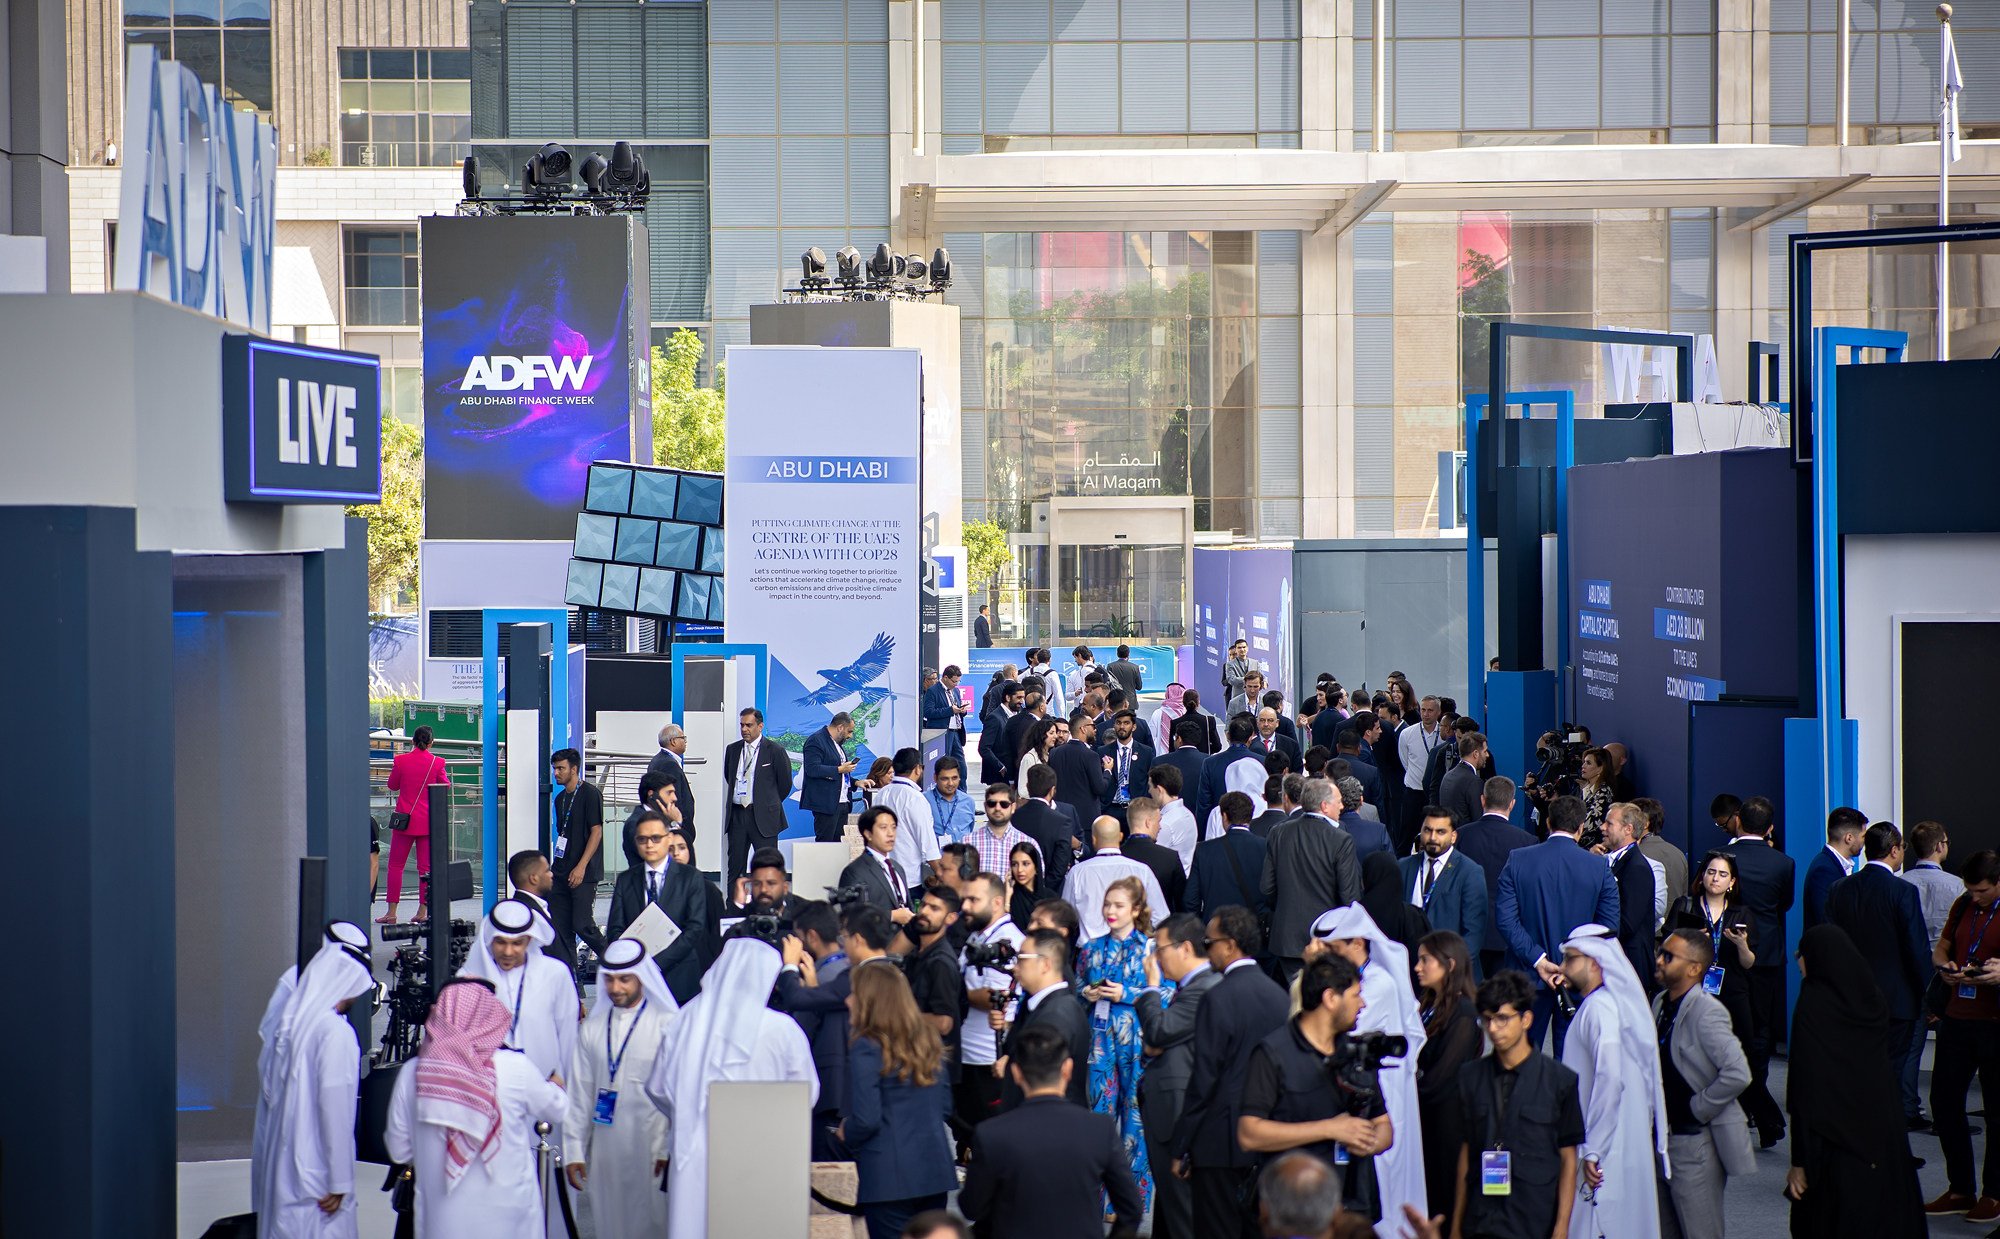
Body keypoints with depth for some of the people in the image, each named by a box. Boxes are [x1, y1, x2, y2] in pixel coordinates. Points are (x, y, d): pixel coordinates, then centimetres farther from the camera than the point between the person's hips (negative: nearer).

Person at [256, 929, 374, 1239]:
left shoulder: (283, 1024, 7)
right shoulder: (335, 1031, -16)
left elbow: (266, 1095, 14)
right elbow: (335, 1111, -18)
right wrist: (339, 1182, -14)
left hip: (278, 1167, 8)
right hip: (316, 1176, -8)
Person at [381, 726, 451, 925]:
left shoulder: (401, 760, -5)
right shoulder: (437, 763, -5)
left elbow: (392, 785, 8)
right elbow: (446, 786, 8)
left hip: (405, 818, -1)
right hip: (428, 821, 1)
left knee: (395, 865, 6)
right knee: (426, 867, 6)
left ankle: (391, 912, 3)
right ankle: (423, 911, 4)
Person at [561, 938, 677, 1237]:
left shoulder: (668, 1025, -4)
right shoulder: (593, 1028, 11)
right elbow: (578, 1092, 13)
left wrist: (667, 1150, -9)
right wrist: (573, 1151, 10)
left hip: (651, 1153, -4)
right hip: (604, 1153, 4)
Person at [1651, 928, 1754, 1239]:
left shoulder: (1706, 1011, -19)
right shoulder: (1661, 1003, 7)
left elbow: (1738, 1073, -29)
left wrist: (1697, 1108, -18)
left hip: (1697, 1141, -9)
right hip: (1665, 1136, 9)